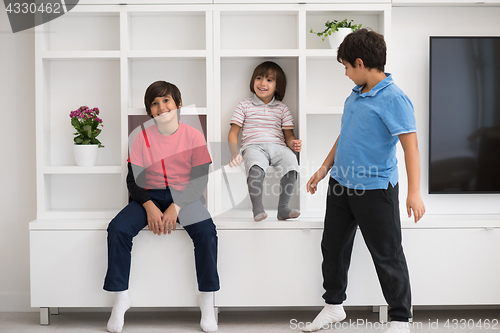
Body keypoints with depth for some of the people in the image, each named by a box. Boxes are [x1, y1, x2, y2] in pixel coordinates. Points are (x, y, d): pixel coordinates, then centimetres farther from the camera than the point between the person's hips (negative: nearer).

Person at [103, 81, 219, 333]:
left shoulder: (193, 136, -3)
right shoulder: (143, 138, 0)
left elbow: (200, 179, -5)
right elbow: (133, 180, -1)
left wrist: (176, 207, -19)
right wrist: (149, 207, -18)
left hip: (184, 195, -1)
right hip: (150, 195, 2)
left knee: (206, 232, -30)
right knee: (117, 229, -25)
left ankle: (207, 298, -15)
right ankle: (120, 299, -12)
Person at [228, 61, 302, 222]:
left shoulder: (282, 108, 20)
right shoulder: (245, 105, 14)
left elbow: (288, 135, 18)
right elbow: (233, 132, 10)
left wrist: (293, 143, -8)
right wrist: (234, 153, -8)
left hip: (277, 146, 2)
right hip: (253, 146, -2)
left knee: (291, 161, -31)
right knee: (256, 166, -38)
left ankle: (283, 208, -22)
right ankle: (257, 208, -31)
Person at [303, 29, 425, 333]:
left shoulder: (394, 99, -18)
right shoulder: (355, 94, 9)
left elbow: (410, 145, -25)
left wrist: (414, 192, -33)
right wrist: (324, 168, 22)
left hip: (375, 188, -8)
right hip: (341, 183, 8)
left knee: (387, 256, 3)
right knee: (332, 246, 17)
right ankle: (334, 305, 35)